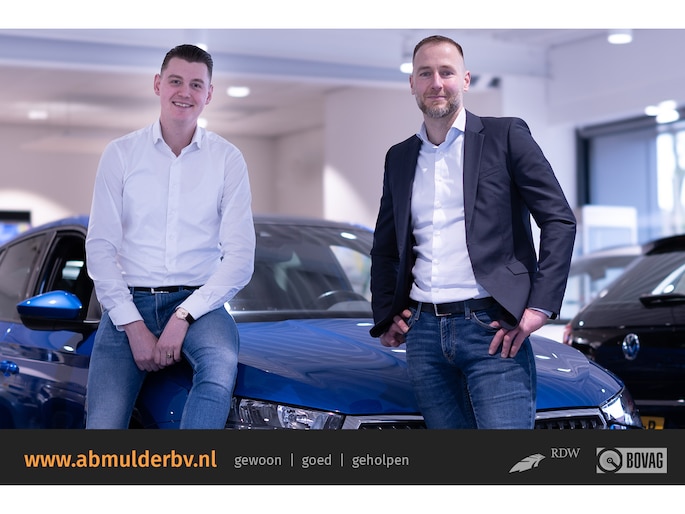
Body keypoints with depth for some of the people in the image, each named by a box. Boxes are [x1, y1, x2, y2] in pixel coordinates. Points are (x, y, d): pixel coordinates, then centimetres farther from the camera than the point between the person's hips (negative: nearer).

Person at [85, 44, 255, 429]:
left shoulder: (227, 159, 5)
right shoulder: (121, 154, 6)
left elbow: (240, 257, -1)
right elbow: (100, 248, 2)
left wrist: (184, 315, -14)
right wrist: (133, 325, -9)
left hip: (197, 301, -1)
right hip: (129, 302, 1)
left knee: (222, 363, -35)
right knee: (103, 424, -20)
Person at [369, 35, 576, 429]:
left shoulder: (506, 135, 2)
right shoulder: (399, 158, 17)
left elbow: (560, 220, -3)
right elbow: (385, 248, 25)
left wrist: (540, 306, -11)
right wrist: (385, 317, 12)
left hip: (491, 328, -4)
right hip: (423, 333, 5)